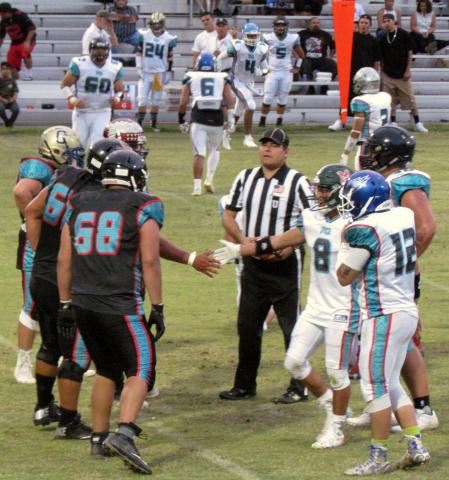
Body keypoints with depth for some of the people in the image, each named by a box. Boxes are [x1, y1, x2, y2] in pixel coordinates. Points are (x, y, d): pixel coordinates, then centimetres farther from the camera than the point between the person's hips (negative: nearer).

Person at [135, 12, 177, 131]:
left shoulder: (168, 38, -2)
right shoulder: (144, 35, -3)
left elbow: (169, 57, 4)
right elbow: (139, 53, 4)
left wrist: (168, 73, 3)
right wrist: (139, 69, -1)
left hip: (159, 73, 0)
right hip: (145, 72, 0)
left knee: (156, 100, 6)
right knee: (142, 100, -3)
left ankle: (154, 123, 15)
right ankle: (139, 123, 2)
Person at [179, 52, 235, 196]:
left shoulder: (191, 78, 10)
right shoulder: (222, 79, 12)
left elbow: (183, 103, 8)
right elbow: (230, 101, 3)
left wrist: (182, 121, 19)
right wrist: (231, 121, 4)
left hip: (198, 118, -1)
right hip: (216, 119, 1)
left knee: (199, 153, 1)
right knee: (214, 149, 22)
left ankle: (197, 186, -8)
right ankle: (209, 179, 10)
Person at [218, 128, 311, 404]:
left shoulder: (297, 182, -8)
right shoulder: (245, 178, 8)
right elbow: (229, 216, 12)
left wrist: (287, 247, -21)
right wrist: (243, 239, -6)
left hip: (284, 265, -5)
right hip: (253, 264, 5)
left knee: (292, 327, -1)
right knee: (247, 327, 11)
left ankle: (299, 388, 7)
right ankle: (245, 385, 21)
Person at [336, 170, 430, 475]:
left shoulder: (364, 230, -18)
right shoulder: (405, 216, 5)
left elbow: (345, 277, -9)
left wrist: (344, 247, 7)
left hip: (383, 317, -9)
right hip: (408, 311, 9)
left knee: (376, 387, 0)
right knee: (390, 385, 17)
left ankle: (379, 458, 5)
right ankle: (416, 446, 15)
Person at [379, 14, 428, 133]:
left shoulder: (404, 35, -5)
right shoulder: (383, 38, 5)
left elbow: (410, 53, -3)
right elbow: (382, 57, 12)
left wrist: (407, 70, -8)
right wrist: (382, 72, 7)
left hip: (402, 74, -3)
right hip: (387, 74, 3)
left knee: (410, 99, -1)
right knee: (390, 101, 3)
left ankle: (418, 123, 6)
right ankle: (393, 123, 12)